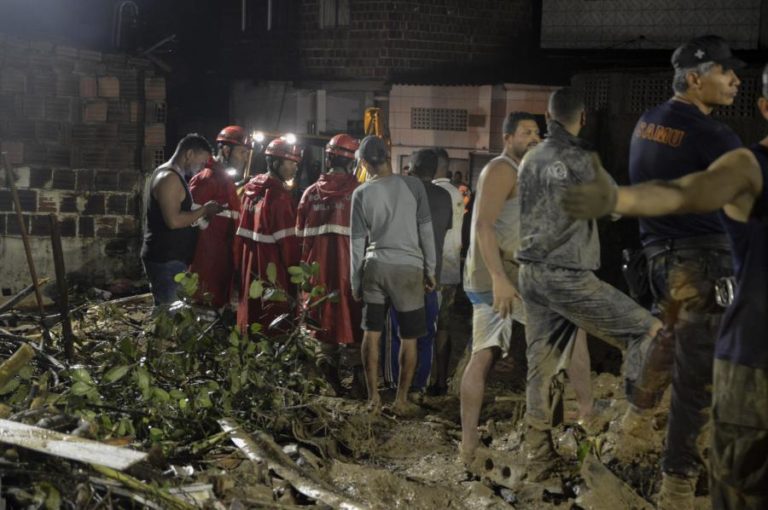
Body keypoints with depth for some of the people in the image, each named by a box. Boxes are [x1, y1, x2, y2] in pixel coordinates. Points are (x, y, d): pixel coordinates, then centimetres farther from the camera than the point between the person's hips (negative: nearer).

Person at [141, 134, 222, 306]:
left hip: (166, 258, 11)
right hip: (166, 260, -11)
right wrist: (204, 210, -14)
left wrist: (200, 213, 12)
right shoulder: (170, 178, -16)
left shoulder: (169, 175, 17)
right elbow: (174, 220, -25)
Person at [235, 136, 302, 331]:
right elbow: (287, 240, -18)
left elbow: (241, 232, 13)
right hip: (272, 269, -9)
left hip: (248, 265, 9)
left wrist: (240, 264, 19)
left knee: (251, 312, 16)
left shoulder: (251, 188, 9)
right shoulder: (280, 195, -16)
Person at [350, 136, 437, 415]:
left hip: (375, 266, 2)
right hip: (408, 267, -2)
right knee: (408, 338, 7)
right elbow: (426, 230, -1)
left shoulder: (362, 193, 2)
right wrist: (430, 269, 7)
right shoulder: (412, 185, -2)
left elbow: (357, 241, 4)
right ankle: (401, 400, 10)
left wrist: (355, 281, 11)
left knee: (372, 333, 9)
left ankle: (373, 397, 11)